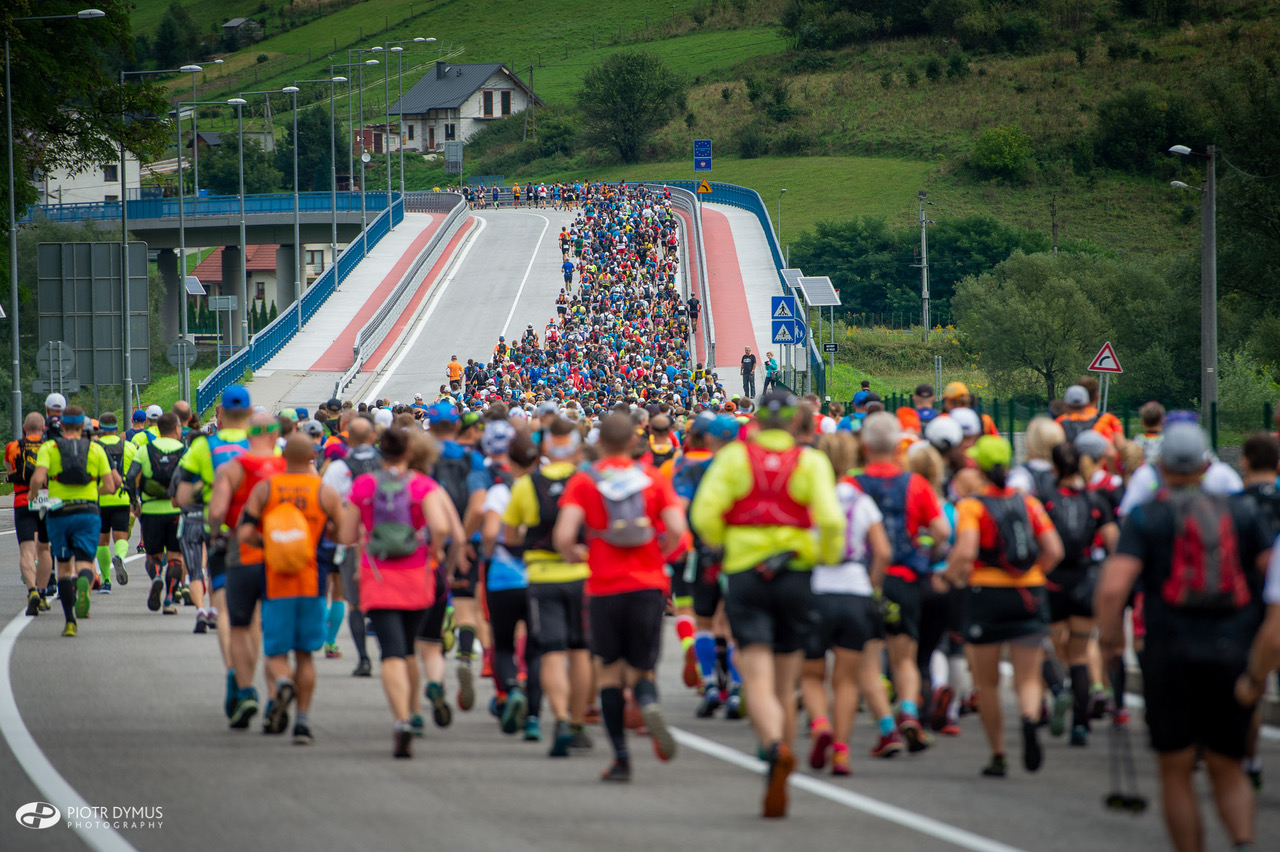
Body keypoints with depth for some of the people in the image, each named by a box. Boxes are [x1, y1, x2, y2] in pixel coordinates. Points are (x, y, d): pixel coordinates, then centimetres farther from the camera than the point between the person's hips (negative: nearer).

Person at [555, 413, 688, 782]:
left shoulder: (583, 481, 0)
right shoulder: (654, 478, 4)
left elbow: (563, 536, -12)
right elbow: (676, 530, -8)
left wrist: (574, 555, 9)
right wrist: (659, 555, 11)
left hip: (604, 587, -1)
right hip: (648, 584, 1)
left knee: (609, 669, 12)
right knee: (641, 669, 12)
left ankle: (621, 758, 5)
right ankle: (649, 704, -25)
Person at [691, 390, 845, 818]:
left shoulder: (735, 456, 1)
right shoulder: (810, 461, 1)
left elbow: (705, 514, -8)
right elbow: (830, 519, -11)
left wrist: (721, 543, 12)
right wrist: (828, 559, 7)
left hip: (745, 574, -1)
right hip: (795, 574, 1)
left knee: (758, 682, -10)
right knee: (785, 685, 13)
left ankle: (777, 746, -39)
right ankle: (776, 784, 19)